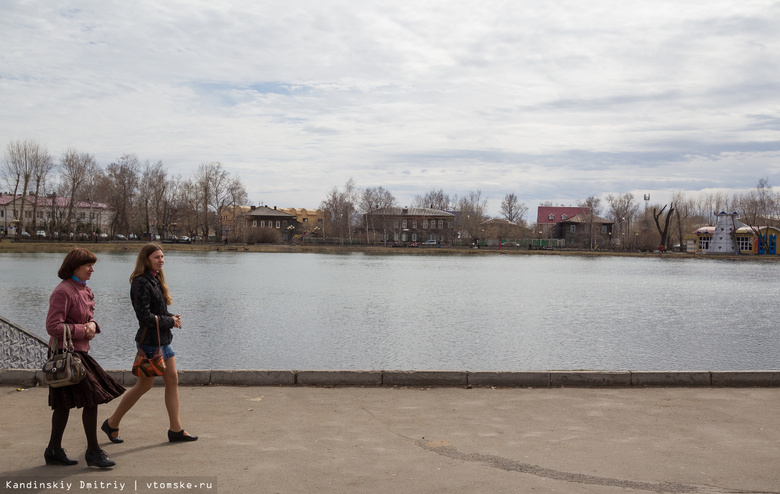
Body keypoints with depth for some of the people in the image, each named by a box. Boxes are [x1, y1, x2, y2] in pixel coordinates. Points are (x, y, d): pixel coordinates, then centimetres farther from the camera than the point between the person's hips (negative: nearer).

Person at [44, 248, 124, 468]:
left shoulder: (83, 290, 12)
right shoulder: (63, 291, -17)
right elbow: (53, 327, -21)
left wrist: (92, 324, 1)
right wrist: (83, 330, -15)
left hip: (78, 352, 10)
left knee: (64, 404, 15)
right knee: (92, 400, -7)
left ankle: (54, 451, 24)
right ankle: (93, 452, 4)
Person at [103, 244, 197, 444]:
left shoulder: (156, 280, 12)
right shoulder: (141, 283, -17)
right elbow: (145, 317, -23)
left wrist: (173, 317, 0)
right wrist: (170, 321, -13)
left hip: (163, 340, 9)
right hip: (149, 341, -9)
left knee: (172, 380, 8)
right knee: (144, 385, 2)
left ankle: (176, 429, 14)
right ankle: (112, 424, 19)